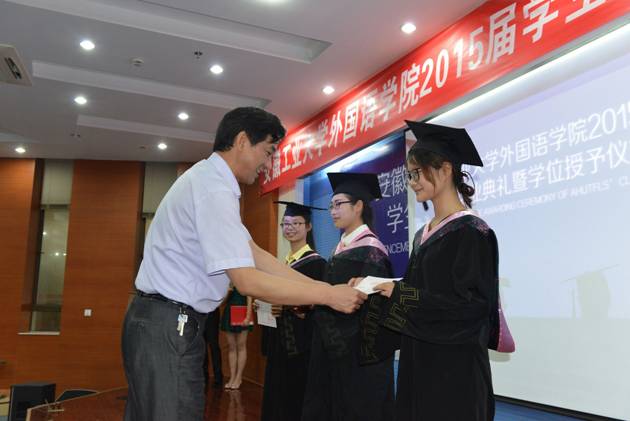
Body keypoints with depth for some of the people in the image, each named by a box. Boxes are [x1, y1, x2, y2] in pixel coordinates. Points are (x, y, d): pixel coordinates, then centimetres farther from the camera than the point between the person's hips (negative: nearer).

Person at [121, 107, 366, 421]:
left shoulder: (207, 180, 11)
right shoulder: (214, 189, -20)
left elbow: (255, 254, 9)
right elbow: (247, 281, -25)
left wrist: (319, 287, 3)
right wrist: (328, 295, -17)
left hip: (165, 322, 10)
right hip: (170, 327, -10)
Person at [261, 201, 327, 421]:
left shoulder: (316, 262, -10)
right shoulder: (285, 262, 14)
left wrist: (292, 306, -28)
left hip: (302, 342, -8)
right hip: (280, 340, 8)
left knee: (298, 397, -2)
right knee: (278, 395, 14)